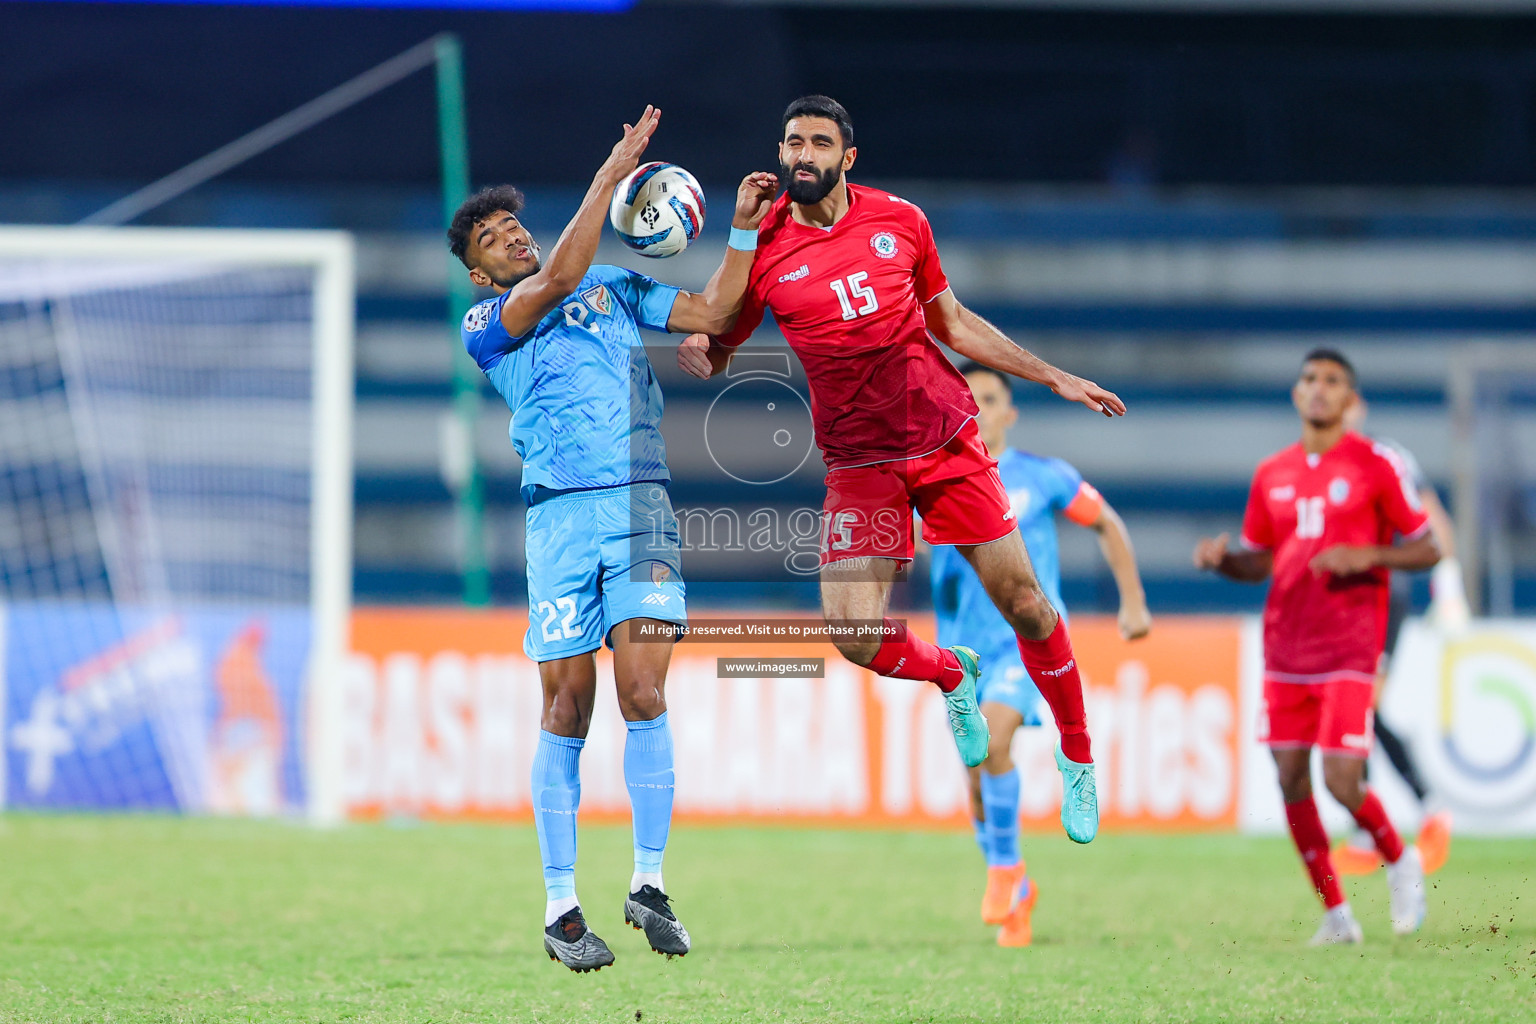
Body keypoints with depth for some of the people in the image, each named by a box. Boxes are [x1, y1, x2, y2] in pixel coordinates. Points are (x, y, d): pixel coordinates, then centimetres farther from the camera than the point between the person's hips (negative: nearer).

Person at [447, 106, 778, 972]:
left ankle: (649, 884, -2)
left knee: (643, 693, -11)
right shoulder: (485, 325, 8)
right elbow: (558, 279, -8)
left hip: (643, 504, 2)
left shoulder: (614, 285, 21)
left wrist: (746, 231, 9)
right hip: (561, 513, -2)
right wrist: (612, 172, -8)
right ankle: (561, 907, 2)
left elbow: (712, 314, 19)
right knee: (569, 706, -4)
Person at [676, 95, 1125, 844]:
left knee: (1023, 603, -1)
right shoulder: (764, 249, -4)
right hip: (859, 463, -1)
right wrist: (698, 352, -20)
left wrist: (1055, 379, 15)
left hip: (946, 437, 1)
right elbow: (715, 348, 5)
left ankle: (1077, 759, 22)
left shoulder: (900, 221, 1)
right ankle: (951, 676, 22)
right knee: (856, 635, -14)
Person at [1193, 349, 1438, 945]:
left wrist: (1366, 556, -17)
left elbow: (1427, 549, 0)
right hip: (1286, 646, 5)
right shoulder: (1271, 475, 11)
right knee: (1291, 780, 1)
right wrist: (1221, 559, -2)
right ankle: (1336, 914, 12)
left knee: (1341, 781, -14)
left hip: (1349, 647, -5)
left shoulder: (1375, 466, -2)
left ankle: (1401, 862, 16)